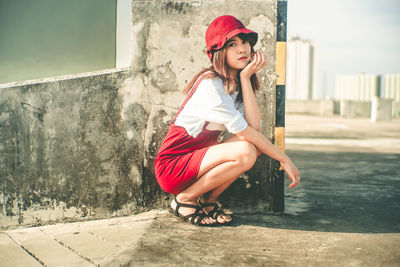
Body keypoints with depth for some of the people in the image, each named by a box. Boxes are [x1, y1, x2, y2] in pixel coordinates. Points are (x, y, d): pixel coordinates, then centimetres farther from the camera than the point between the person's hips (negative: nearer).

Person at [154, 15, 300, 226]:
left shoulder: (236, 84, 7)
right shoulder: (211, 83, -19)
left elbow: (254, 126, -11)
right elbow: (244, 131, -21)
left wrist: (246, 77, -12)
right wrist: (284, 159, -17)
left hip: (199, 158, 8)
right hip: (172, 166, -8)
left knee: (256, 144, -9)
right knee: (244, 152, -26)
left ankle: (208, 201, 2)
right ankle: (184, 199, -9)